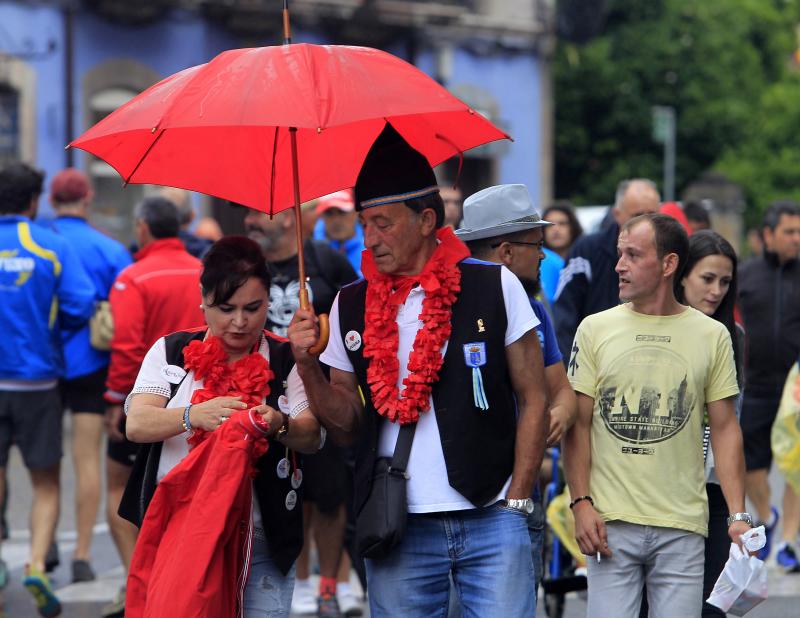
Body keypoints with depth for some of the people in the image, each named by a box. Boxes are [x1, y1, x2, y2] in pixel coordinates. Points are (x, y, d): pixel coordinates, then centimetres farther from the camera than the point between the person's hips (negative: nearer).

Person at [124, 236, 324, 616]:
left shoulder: (286, 361, 6)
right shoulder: (171, 352, 7)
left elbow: (312, 439, -4)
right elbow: (137, 425, -7)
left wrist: (279, 425, -27)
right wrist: (194, 416, -27)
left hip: (261, 544, 0)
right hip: (177, 535, 0)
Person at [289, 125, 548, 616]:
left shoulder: (495, 287, 0)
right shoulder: (351, 307, 7)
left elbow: (533, 400, 2)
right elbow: (348, 426, 11)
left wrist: (517, 501, -3)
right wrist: (307, 365, -5)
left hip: (491, 520, -2)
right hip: (399, 531, 2)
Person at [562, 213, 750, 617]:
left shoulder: (712, 336, 6)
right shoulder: (595, 329, 5)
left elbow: (725, 428, 7)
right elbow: (578, 424, 5)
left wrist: (738, 514, -2)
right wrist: (581, 503, -5)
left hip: (683, 526, 0)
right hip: (610, 523, 0)